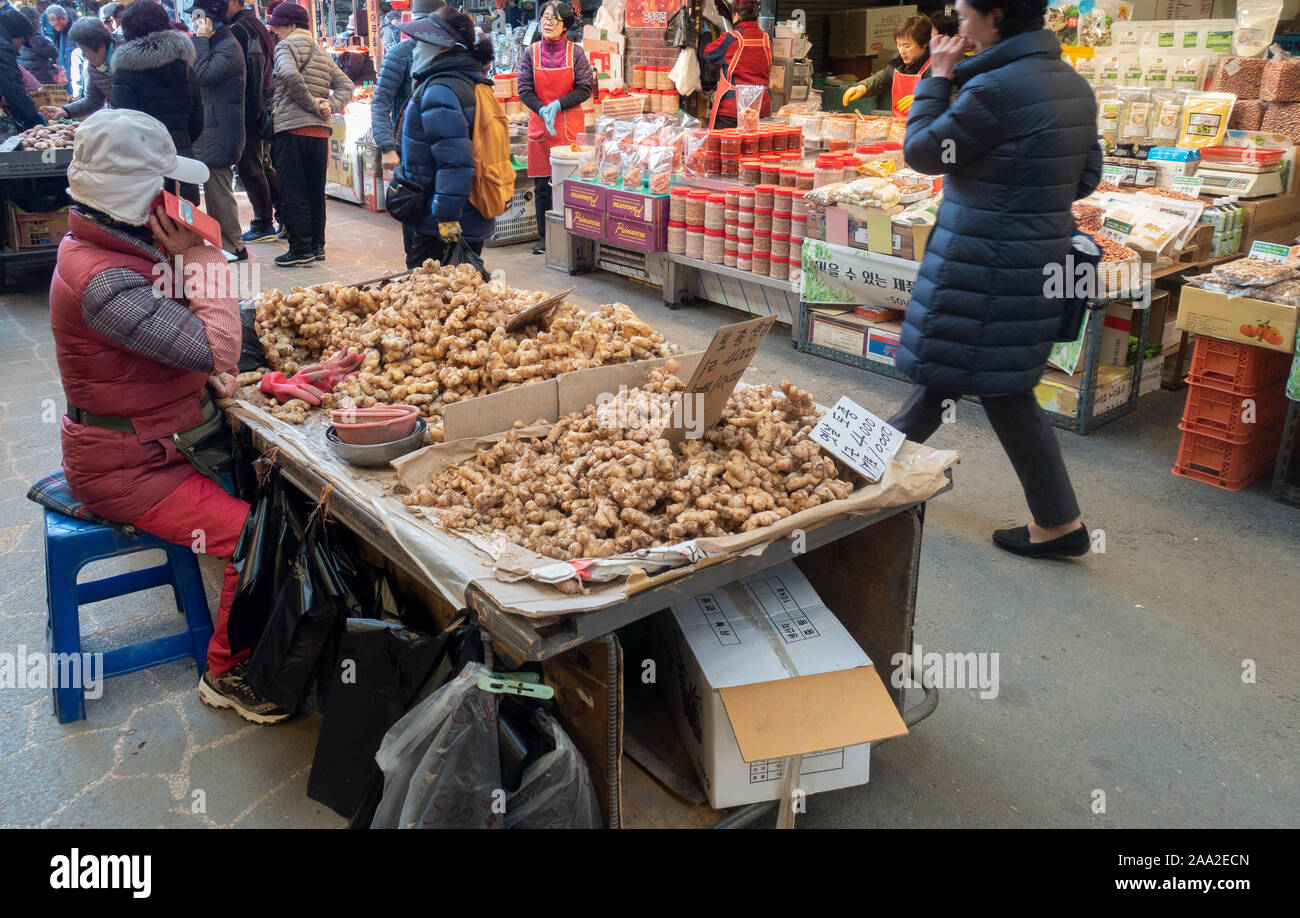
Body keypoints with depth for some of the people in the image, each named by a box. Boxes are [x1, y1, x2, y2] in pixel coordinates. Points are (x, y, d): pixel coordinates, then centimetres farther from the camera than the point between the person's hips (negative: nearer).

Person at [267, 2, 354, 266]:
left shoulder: (286, 46, -3)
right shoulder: (322, 53, 19)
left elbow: (290, 75, -22)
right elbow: (346, 86, 17)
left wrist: (311, 103, -13)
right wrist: (330, 106, 3)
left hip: (292, 128, -7)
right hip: (320, 131, 7)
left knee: (292, 192, -2)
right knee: (315, 190, 12)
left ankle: (301, 249, -2)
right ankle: (317, 246, 16)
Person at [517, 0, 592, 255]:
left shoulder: (575, 52, 1)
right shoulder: (531, 53, 5)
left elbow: (586, 88, -2)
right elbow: (524, 90, 3)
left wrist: (558, 105, -13)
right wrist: (543, 110, -14)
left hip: (570, 124, -2)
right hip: (539, 125, 2)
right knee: (542, 186, 5)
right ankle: (545, 238, 14)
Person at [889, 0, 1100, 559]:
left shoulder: (994, 90, -22)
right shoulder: (1074, 84, 6)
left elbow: (921, 152, -9)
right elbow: (1086, 178, 13)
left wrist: (938, 78, 1)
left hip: (986, 267, -9)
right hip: (1035, 255, 9)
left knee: (1002, 390, 5)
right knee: (950, 364, 22)